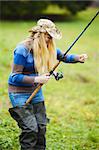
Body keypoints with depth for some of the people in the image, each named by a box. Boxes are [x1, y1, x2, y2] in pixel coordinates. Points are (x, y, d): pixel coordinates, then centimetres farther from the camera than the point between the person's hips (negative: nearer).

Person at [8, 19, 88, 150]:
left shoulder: (47, 47, -1)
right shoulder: (22, 49, -23)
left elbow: (64, 57, 12)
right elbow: (15, 76, -21)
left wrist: (78, 58, -8)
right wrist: (36, 79, -29)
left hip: (35, 91, 7)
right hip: (19, 93, -7)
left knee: (41, 126, 6)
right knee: (30, 129, -12)